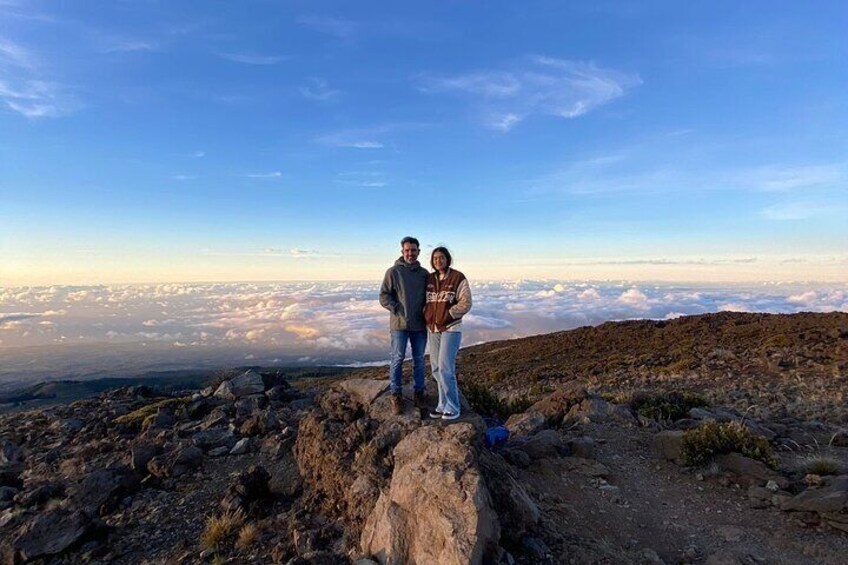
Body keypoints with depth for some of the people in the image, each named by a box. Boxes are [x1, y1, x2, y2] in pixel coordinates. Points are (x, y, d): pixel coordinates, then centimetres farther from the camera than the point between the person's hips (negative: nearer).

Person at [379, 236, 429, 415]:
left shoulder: (424, 273, 7)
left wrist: (426, 312, 0)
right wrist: (398, 310, -13)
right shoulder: (393, 271, -3)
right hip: (399, 324, -3)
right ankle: (396, 395, 15)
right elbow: (384, 296, -5)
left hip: (420, 324, 3)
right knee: (397, 359, 3)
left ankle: (418, 392, 26)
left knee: (419, 360, 11)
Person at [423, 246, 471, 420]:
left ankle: (453, 408, 5)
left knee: (446, 369, -10)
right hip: (433, 329, 6)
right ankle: (444, 404, 22)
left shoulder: (458, 278, -9)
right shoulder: (430, 279, 7)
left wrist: (446, 315, -17)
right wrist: (427, 316, 0)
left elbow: (465, 304, -12)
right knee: (436, 368, 9)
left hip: (451, 329, -6)